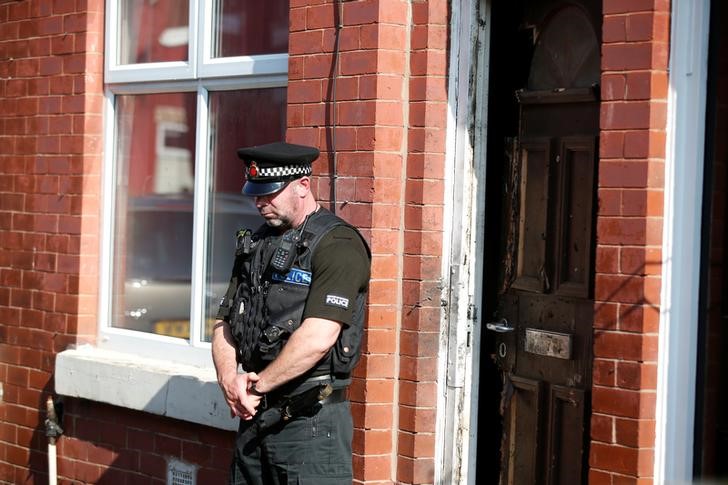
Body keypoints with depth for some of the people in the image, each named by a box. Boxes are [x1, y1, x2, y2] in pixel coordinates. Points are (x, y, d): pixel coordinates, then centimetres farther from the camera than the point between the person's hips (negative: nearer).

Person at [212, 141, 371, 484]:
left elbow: (317, 339, -21)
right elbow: (225, 324, 15)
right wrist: (229, 378, -5)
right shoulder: (255, 244, 15)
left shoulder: (338, 244, -11)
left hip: (311, 420, -7)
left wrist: (257, 386, -11)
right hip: (253, 417, 8)